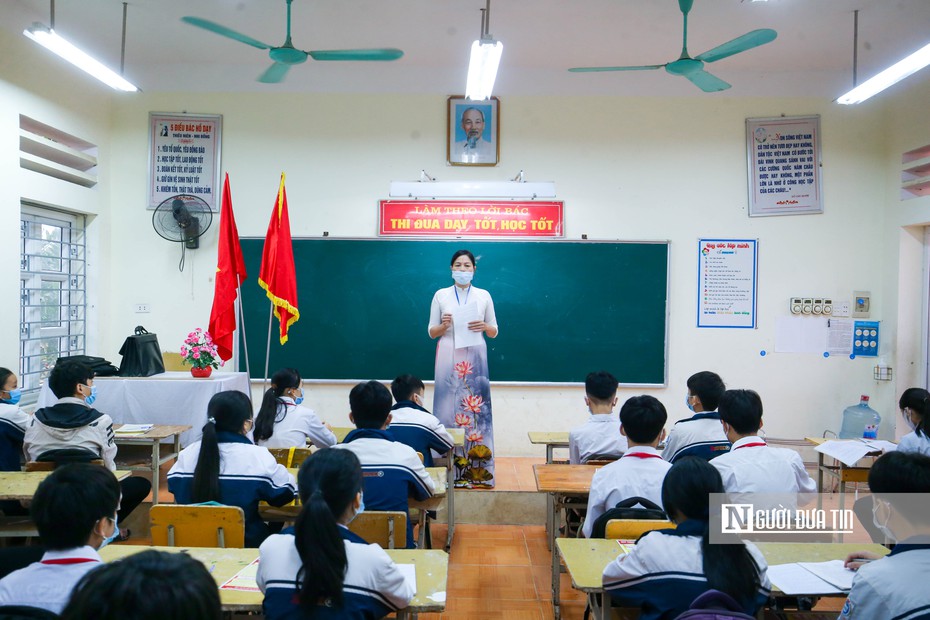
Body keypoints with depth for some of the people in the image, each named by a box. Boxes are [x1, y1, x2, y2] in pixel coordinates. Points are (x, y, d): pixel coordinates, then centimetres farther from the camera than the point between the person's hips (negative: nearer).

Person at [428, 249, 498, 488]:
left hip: (475, 357, 0)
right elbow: (431, 333, 7)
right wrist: (444, 325, -13)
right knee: (447, 407, -3)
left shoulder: (484, 295, 7)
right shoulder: (440, 295, 6)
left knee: (476, 408, -3)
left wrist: (484, 326, -11)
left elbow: (494, 332, 10)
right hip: (449, 358, 0)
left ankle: (477, 470, 3)